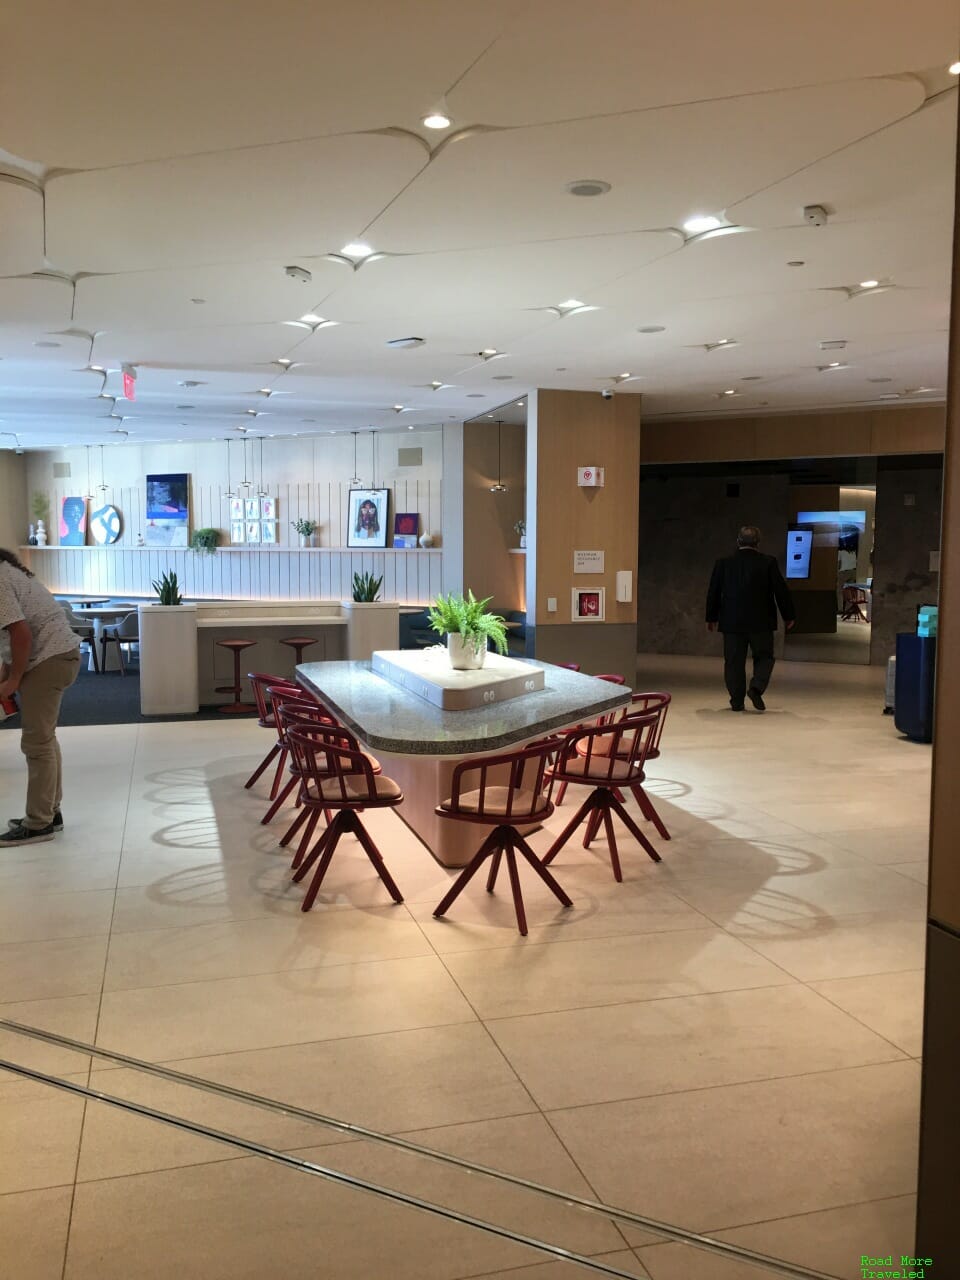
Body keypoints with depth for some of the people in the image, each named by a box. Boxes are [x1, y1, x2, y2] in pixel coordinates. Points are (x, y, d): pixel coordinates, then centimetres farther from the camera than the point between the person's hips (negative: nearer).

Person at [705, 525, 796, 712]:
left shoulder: (723, 563, 0)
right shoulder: (768, 563, -5)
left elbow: (713, 592, 6)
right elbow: (781, 591, 0)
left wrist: (711, 618, 18)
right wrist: (788, 616, 11)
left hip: (732, 622, 2)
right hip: (761, 621, -1)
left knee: (734, 661, 7)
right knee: (764, 657, 12)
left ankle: (737, 701, 7)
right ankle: (756, 687, -10)